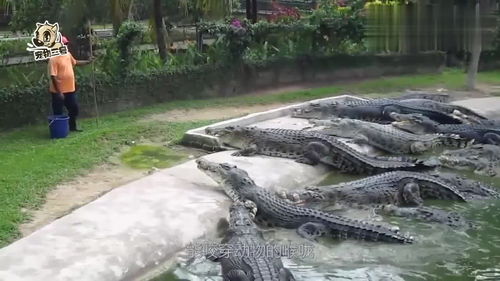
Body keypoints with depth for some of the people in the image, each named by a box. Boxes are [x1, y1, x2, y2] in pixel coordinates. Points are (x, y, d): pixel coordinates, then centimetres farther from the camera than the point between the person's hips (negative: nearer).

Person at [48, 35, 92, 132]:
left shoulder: (68, 54, 6)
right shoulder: (54, 59, -19)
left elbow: (75, 62, 28)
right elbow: (53, 76, -21)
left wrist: (88, 62, 19)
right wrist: (59, 92, -23)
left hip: (70, 90, 8)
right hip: (59, 91, -8)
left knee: (74, 109, 17)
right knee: (58, 113, 3)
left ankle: (72, 127, 33)